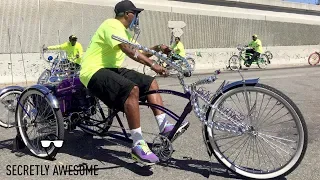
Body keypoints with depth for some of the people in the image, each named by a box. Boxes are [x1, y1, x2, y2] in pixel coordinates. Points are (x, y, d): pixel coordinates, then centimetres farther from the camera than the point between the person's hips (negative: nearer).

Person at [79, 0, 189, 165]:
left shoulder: (125, 31, 19)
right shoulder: (112, 25, -14)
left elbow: (137, 53, 17)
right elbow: (129, 51, -29)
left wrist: (156, 48, 3)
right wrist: (152, 65, -36)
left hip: (111, 69, 10)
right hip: (95, 71, -10)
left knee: (150, 82, 1)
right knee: (132, 89, -34)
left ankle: (164, 126, -3)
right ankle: (138, 145, -29)